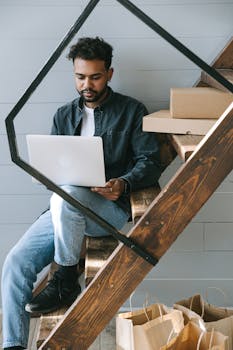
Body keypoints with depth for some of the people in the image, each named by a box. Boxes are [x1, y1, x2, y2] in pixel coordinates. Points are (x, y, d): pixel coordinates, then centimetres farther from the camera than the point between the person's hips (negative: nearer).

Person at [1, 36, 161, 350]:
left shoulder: (132, 111, 4)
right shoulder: (65, 115, 17)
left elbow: (150, 162, -2)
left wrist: (123, 184, -22)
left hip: (112, 209, -4)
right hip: (66, 210, 5)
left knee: (65, 196, -37)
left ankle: (66, 282, -15)